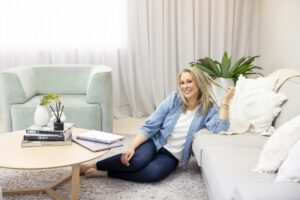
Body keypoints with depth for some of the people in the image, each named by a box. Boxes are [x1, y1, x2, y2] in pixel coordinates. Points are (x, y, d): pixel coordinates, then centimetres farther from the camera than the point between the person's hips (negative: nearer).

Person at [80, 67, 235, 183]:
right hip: (155, 142, 0)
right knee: (137, 160, -34)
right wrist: (132, 146, -19)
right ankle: (92, 165, -16)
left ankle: (102, 173, -21)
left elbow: (219, 128, -24)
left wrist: (225, 101, -21)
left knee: (154, 173, -33)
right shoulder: (174, 99, -4)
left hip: (172, 155, 0)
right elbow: (150, 126, -8)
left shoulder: (208, 109, -3)